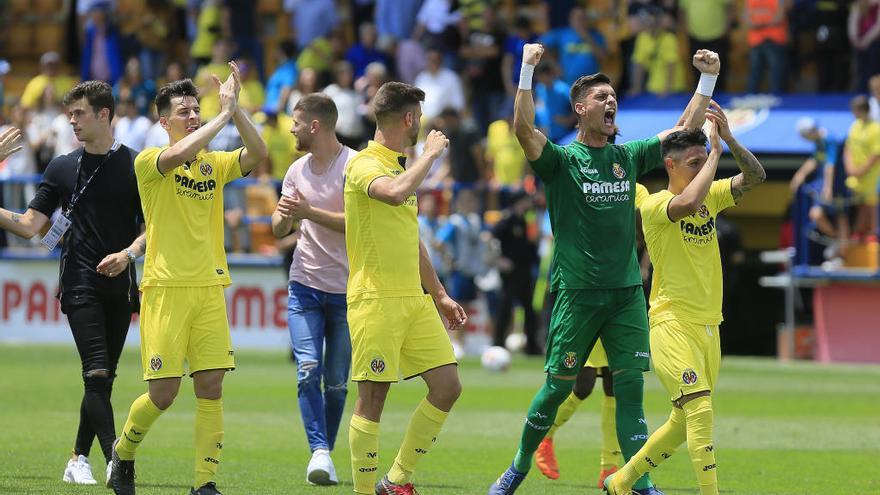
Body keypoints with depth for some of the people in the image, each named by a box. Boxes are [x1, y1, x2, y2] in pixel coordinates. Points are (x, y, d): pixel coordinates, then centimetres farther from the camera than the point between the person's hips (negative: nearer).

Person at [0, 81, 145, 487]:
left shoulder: (136, 165, 4)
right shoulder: (63, 168, 7)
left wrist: (129, 253, -13)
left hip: (120, 284, 1)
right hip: (80, 283, -1)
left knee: (103, 379, 6)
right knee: (97, 374, -15)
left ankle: (78, 460, 19)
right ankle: (116, 461, -22)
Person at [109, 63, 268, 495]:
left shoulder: (214, 163, 12)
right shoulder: (149, 161, -2)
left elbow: (258, 153, -4)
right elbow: (181, 152, -24)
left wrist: (235, 108, -11)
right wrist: (224, 115, -18)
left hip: (209, 288, 4)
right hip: (166, 288, -4)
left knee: (211, 386, -3)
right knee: (163, 391, -6)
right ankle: (124, 451, 22)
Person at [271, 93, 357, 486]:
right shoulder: (297, 170, 10)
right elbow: (278, 230, 12)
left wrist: (310, 212, -22)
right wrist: (284, 217, -11)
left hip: (346, 289, -4)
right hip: (305, 287, 4)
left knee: (336, 381, 3)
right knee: (308, 369, -14)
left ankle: (325, 453, 14)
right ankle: (319, 452, -20)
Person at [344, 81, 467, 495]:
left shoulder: (403, 167, 19)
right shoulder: (365, 165, -9)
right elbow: (396, 193, -32)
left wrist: (439, 294, 27)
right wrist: (430, 154, -18)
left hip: (414, 299, 9)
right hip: (375, 300, -9)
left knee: (447, 386, 4)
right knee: (373, 398, -6)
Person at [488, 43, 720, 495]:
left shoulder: (628, 157, 11)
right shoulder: (561, 160, -2)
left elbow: (686, 128, 15)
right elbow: (524, 128, -20)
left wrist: (708, 79, 7)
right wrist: (527, 72, -27)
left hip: (627, 291, 3)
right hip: (577, 292, -3)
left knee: (630, 384, -3)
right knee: (558, 385, 0)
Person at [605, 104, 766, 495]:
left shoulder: (710, 196, 10)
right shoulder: (655, 204, -10)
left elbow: (755, 177, 2)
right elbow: (688, 202, -31)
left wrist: (728, 140, -12)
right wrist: (716, 151, -21)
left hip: (708, 327, 8)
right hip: (673, 324, -8)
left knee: (684, 423, 14)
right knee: (701, 410, -22)